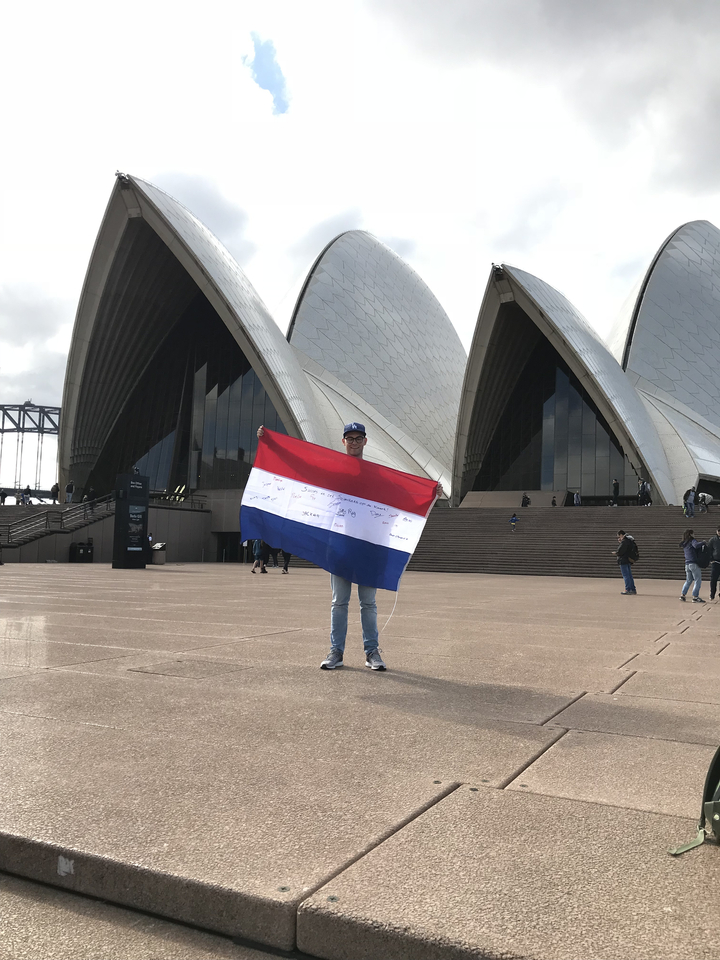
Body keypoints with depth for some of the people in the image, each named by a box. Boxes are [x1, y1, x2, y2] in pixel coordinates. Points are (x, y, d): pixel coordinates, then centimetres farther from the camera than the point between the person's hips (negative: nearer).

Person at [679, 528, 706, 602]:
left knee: (688, 580, 20)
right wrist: (703, 542, -9)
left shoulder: (684, 544, 19)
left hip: (687, 564, 8)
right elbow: (696, 545, -24)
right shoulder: (692, 540, -4)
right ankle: (695, 597, -7)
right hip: (694, 563, -8)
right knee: (698, 580, -2)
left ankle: (682, 595, 19)